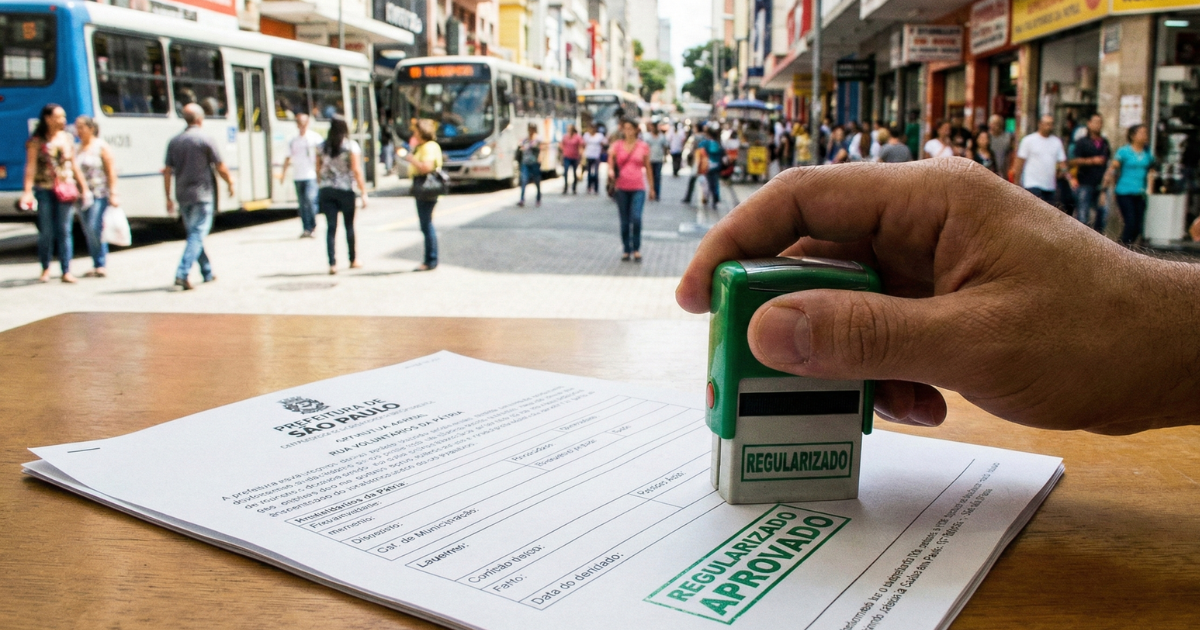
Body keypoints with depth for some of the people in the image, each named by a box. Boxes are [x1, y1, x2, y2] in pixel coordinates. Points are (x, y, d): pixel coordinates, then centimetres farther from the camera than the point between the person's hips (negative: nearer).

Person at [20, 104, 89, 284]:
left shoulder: (67, 138, 10)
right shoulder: (37, 141, -1)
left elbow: (74, 165, 17)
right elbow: (31, 166, -6)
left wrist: (83, 186, 16)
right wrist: (27, 191, -14)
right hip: (44, 190, -2)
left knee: (64, 231, 1)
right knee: (46, 232, 4)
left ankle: (66, 272, 3)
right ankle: (45, 269, 19)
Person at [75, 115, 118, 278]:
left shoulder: (101, 146, -1)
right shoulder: (78, 149, 14)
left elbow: (111, 171, -5)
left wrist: (113, 193, -12)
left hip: (99, 193, -6)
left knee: (94, 228, -15)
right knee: (88, 231, 5)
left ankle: (101, 265, -8)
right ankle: (97, 266, 10)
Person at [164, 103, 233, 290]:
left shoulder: (174, 142, 7)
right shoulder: (205, 140, -7)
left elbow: (167, 171, 7)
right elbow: (221, 168, -7)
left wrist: (168, 198, 12)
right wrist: (230, 184, 10)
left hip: (182, 196, 6)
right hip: (202, 195, -6)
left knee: (194, 234, 17)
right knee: (197, 235, -6)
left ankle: (207, 273, 26)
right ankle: (182, 274, -18)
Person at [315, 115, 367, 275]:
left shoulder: (321, 146, 4)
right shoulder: (351, 146, -6)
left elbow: (318, 170, 8)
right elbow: (356, 171, -11)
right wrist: (364, 192, -9)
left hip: (326, 191, 2)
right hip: (345, 190, -2)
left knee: (330, 227, 1)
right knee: (349, 226, 13)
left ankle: (332, 264, -6)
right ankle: (353, 260, 25)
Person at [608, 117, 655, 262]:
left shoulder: (643, 147, 5)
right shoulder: (617, 145, 6)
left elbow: (647, 167, 11)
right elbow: (611, 161, -2)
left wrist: (651, 188, 13)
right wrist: (611, 170, -26)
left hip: (638, 187, -1)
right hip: (622, 188, 2)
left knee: (636, 218, -16)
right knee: (624, 221, 6)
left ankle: (636, 249, -2)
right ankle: (626, 250, 18)